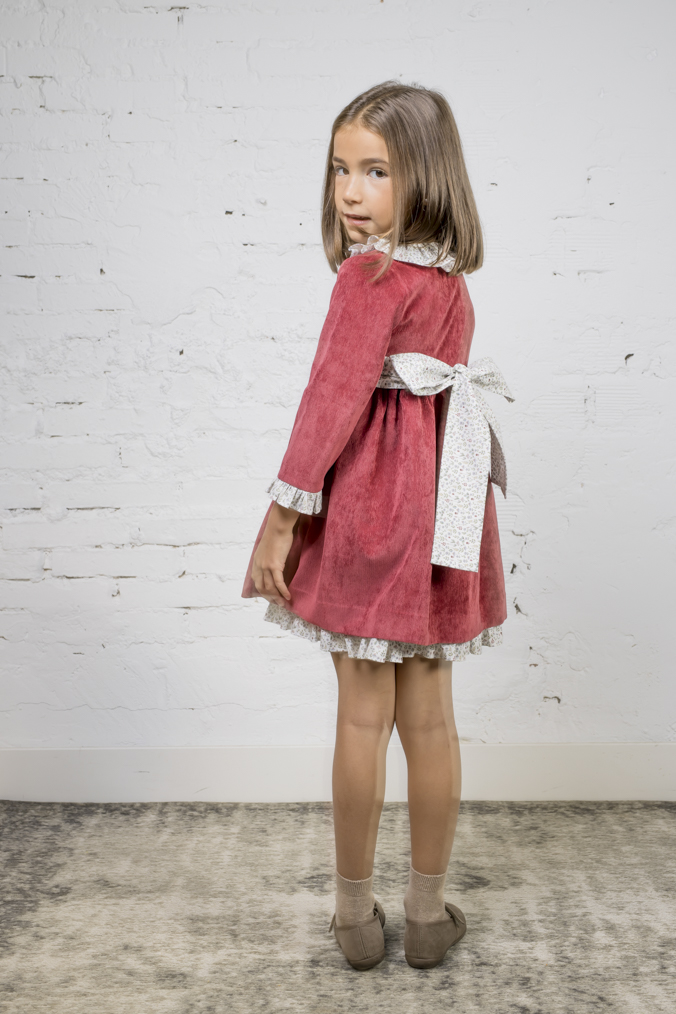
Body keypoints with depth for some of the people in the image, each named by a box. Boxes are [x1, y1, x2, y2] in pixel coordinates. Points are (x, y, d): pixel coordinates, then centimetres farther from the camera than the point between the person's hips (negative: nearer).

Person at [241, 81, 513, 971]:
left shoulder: (371, 274, -12)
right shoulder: (449, 279, 9)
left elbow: (335, 396, -18)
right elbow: (437, 389, 10)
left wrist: (283, 514, -15)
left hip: (367, 502, -6)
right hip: (439, 504, 6)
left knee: (363, 716, 6)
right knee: (429, 716, 12)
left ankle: (356, 913, 24)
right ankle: (429, 912, 27)